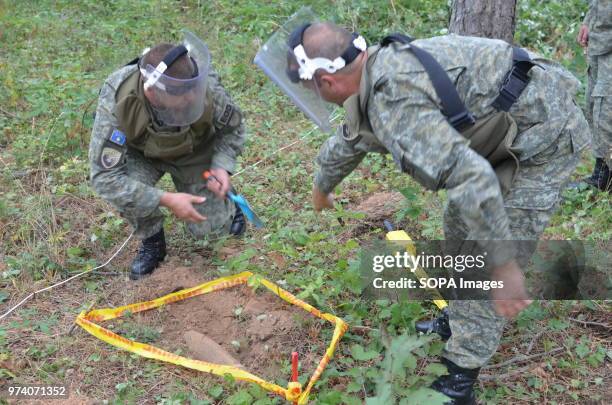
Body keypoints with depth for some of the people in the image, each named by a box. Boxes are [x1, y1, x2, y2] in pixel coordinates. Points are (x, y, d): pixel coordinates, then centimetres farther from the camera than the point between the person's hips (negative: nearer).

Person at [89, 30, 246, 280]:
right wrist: (166, 200, -43)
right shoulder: (116, 98, -39)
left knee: (207, 228, -6)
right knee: (122, 184, -32)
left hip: (195, 152, 1)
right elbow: (104, 177, -38)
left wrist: (222, 166, -28)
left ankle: (225, 203, 31)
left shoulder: (207, 89, -35)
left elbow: (233, 128, -11)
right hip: (141, 153, 0)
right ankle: (151, 242, -1)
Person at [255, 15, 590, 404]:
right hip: (511, 127, 10)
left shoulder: (393, 100, -30)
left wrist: (504, 264, -31)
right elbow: (349, 141, 22)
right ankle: (461, 320, 37)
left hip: (543, 136, -9)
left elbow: (470, 178, -38)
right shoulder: (376, 78, 2)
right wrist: (322, 186, 40)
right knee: (461, 224, 20)